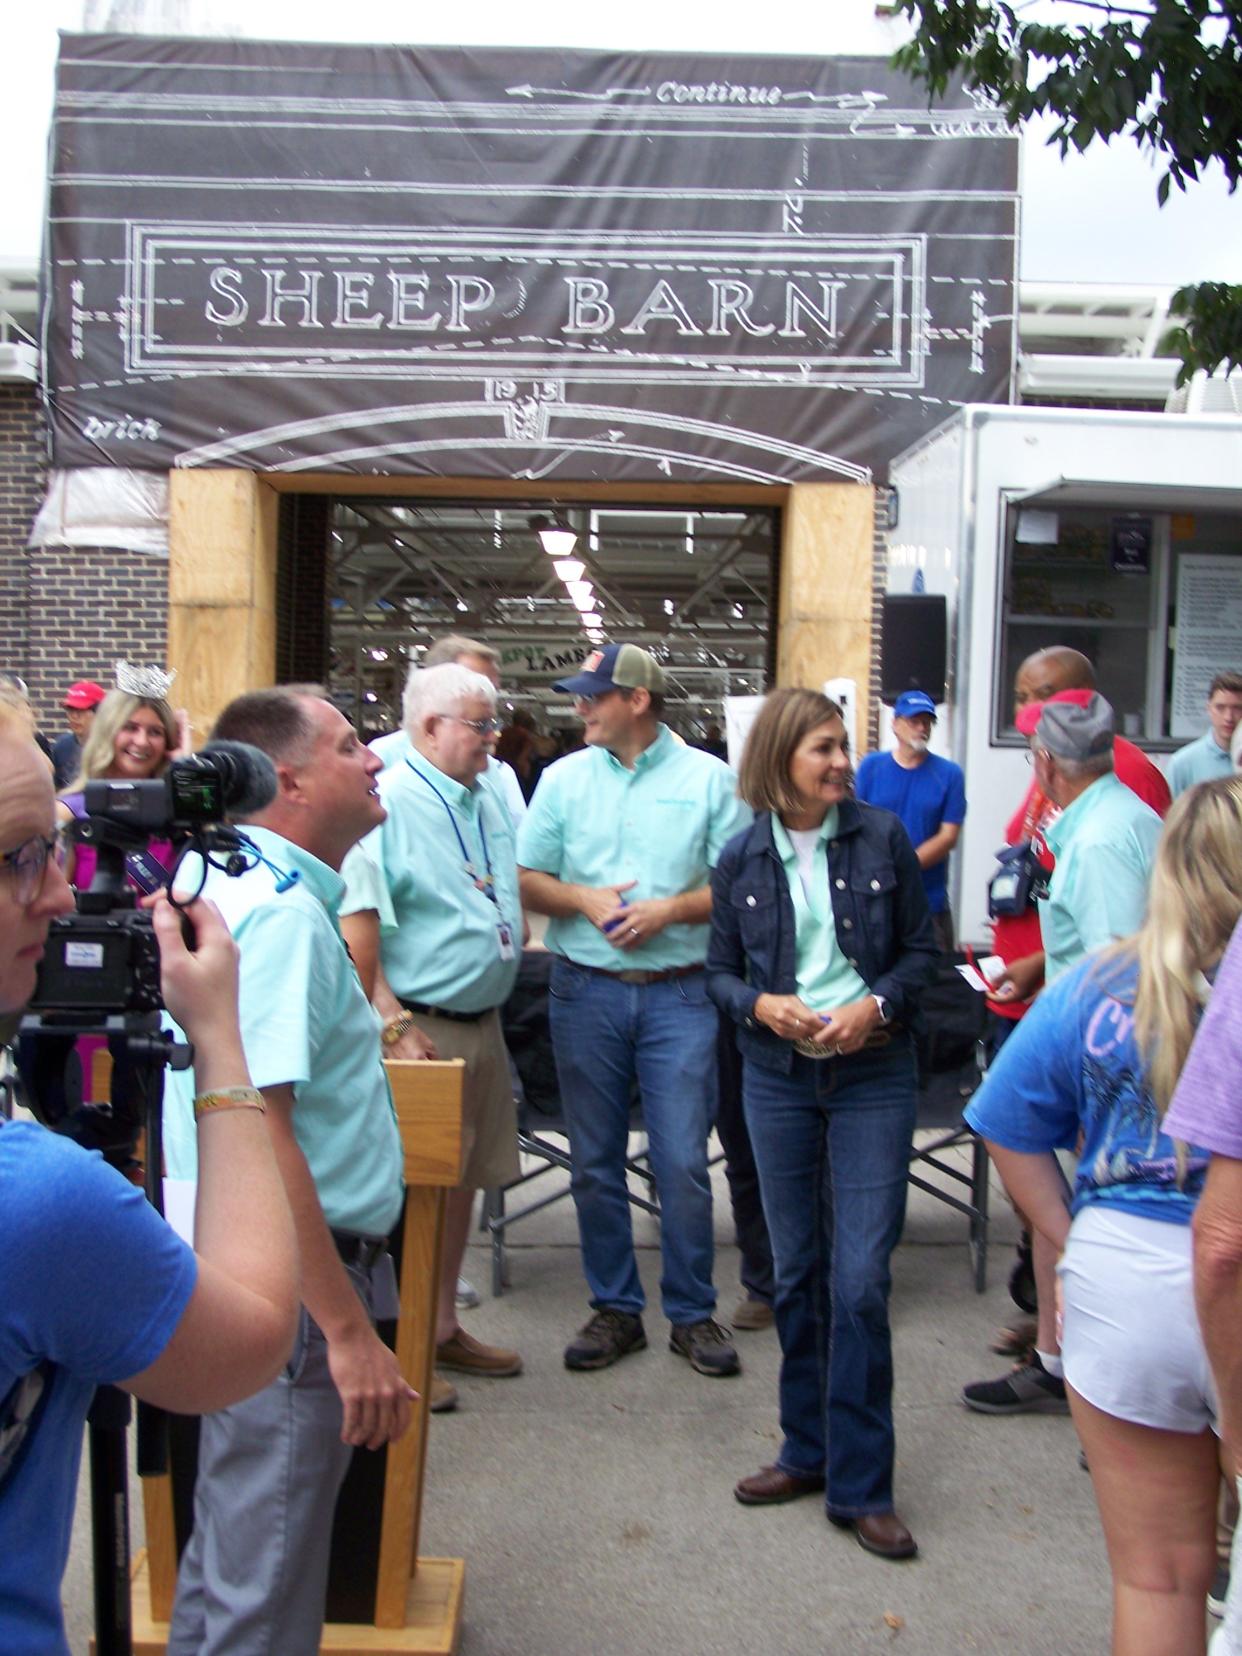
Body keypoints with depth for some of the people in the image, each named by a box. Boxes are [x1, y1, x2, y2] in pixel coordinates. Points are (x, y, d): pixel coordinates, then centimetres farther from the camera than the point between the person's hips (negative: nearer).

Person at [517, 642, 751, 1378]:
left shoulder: (708, 778, 2)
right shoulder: (564, 778, 8)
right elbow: (527, 879, 6)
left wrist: (669, 910, -15)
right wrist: (585, 899, -11)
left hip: (680, 992, -2)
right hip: (586, 990, 3)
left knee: (684, 1160, -1)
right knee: (596, 1161, 9)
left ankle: (693, 1312, 16)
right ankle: (615, 1309, 23)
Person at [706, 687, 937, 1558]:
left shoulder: (882, 837, -3)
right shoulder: (743, 857, 1)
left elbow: (922, 949, 2)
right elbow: (720, 970, 7)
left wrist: (875, 1005, -14)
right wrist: (761, 1005, -13)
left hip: (874, 1073, -2)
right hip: (779, 1075, 2)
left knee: (860, 1280, -5)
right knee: (796, 1273, 12)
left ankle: (860, 1485, 9)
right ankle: (809, 1450, 29)